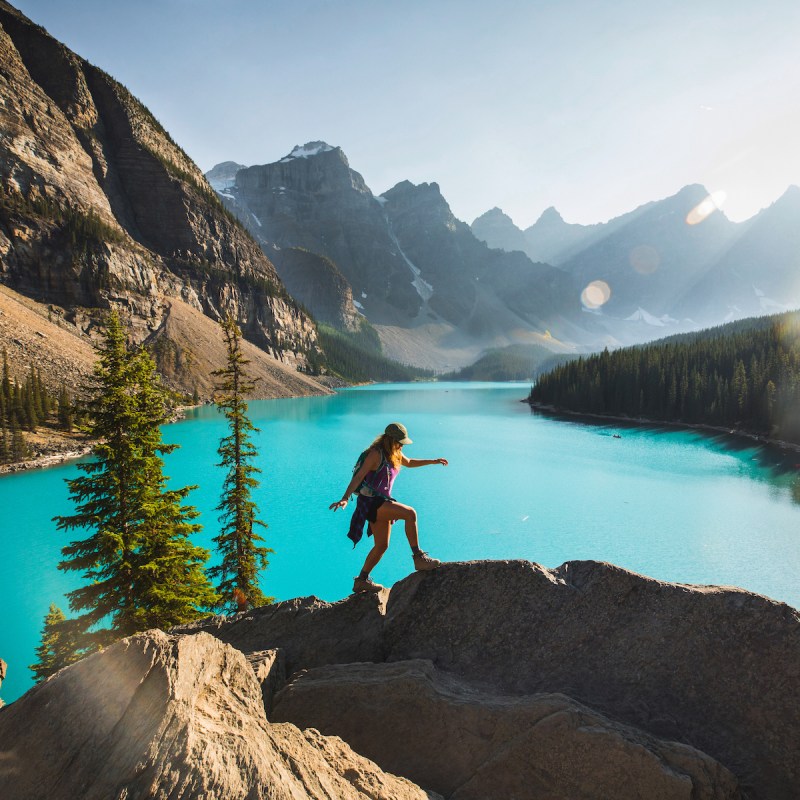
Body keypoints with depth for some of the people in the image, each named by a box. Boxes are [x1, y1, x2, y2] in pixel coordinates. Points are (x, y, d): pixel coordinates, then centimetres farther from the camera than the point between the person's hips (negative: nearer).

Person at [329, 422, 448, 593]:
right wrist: (344, 499, -34)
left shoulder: (394, 453, 12)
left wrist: (433, 461, 32)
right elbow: (358, 477, -23)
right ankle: (419, 558, -16)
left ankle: (361, 580, 26)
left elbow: (409, 462, 33)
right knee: (410, 513, -24)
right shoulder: (376, 454, -16)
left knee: (382, 546, 13)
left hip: (381, 501, 10)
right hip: (370, 501, -10)